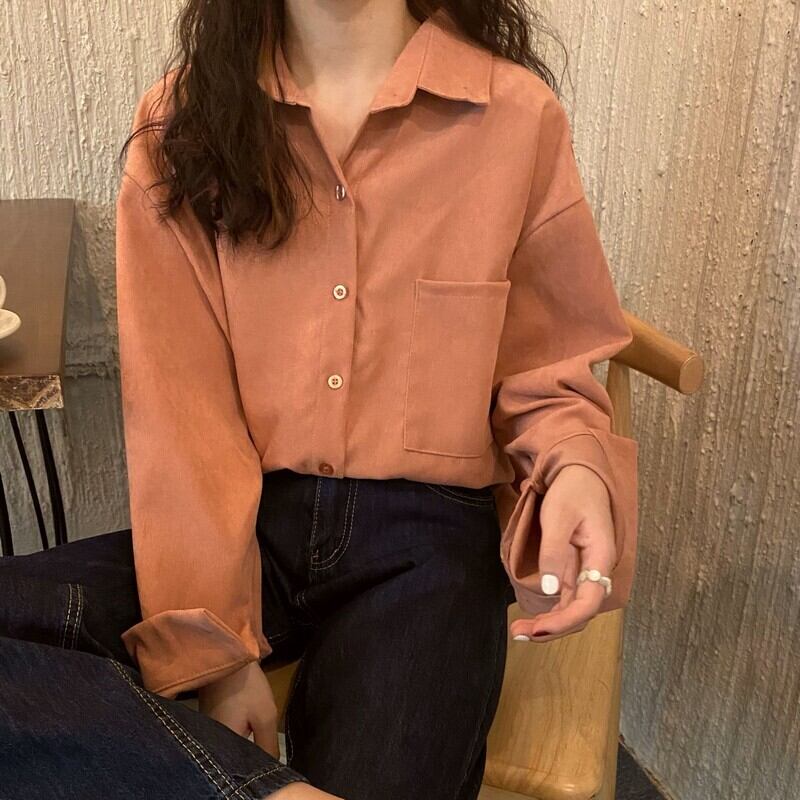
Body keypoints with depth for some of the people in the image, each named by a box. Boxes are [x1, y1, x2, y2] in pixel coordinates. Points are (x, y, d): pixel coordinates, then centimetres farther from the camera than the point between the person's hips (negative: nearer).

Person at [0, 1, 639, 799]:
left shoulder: (517, 114, -1)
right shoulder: (180, 120, 2)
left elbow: (549, 372, 8)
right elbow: (176, 403, -5)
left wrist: (576, 471, -15)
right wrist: (212, 642, -13)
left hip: (424, 536, -2)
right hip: (245, 525, 3)